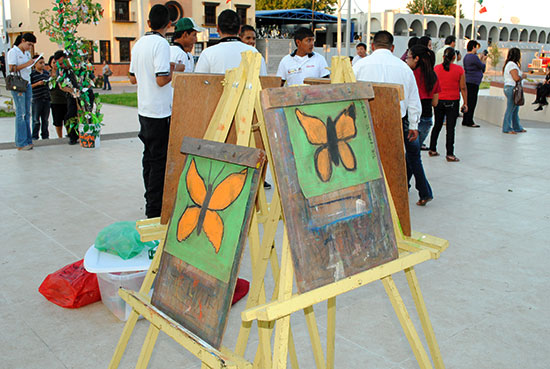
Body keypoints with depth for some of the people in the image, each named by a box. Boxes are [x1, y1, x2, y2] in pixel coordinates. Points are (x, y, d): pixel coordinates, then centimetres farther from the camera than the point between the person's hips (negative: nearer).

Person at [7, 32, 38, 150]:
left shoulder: (27, 53, 18)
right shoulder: (13, 52, -4)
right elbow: (12, 69, -12)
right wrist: (27, 64, -15)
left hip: (27, 84, 7)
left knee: (27, 113, 6)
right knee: (21, 114, -8)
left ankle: (27, 140, 10)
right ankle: (21, 143, -6)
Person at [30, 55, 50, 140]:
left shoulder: (46, 72, 11)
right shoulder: (32, 74, -6)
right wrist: (38, 83, -18)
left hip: (46, 98, 5)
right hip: (36, 99, -5)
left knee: (45, 119, 12)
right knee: (36, 120, -1)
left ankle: (45, 135, 21)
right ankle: (34, 136, 7)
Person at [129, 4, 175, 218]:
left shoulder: (139, 44, 10)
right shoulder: (161, 44, -14)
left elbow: (133, 78, 16)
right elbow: (162, 80, -21)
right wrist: (174, 70, -3)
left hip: (144, 110, 8)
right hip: (160, 112, -8)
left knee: (149, 156, 16)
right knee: (160, 160, -3)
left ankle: (150, 200, 26)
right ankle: (155, 209, 1)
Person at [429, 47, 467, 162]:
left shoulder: (436, 68, 0)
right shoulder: (459, 69, -6)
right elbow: (463, 88, -5)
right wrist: (465, 103, 1)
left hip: (438, 100, 3)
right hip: (453, 101, -3)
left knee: (437, 125, 16)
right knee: (450, 128, 0)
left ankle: (432, 150, 23)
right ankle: (450, 154, -1)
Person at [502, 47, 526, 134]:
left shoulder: (509, 64, 18)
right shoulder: (512, 64, -15)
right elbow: (516, 78, -21)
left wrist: (520, 76, 11)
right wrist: (523, 76, -3)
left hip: (509, 88, 11)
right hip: (512, 89, -11)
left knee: (515, 109, 15)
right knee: (510, 109, -7)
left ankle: (517, 128, 22)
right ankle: (507, 128, -3)